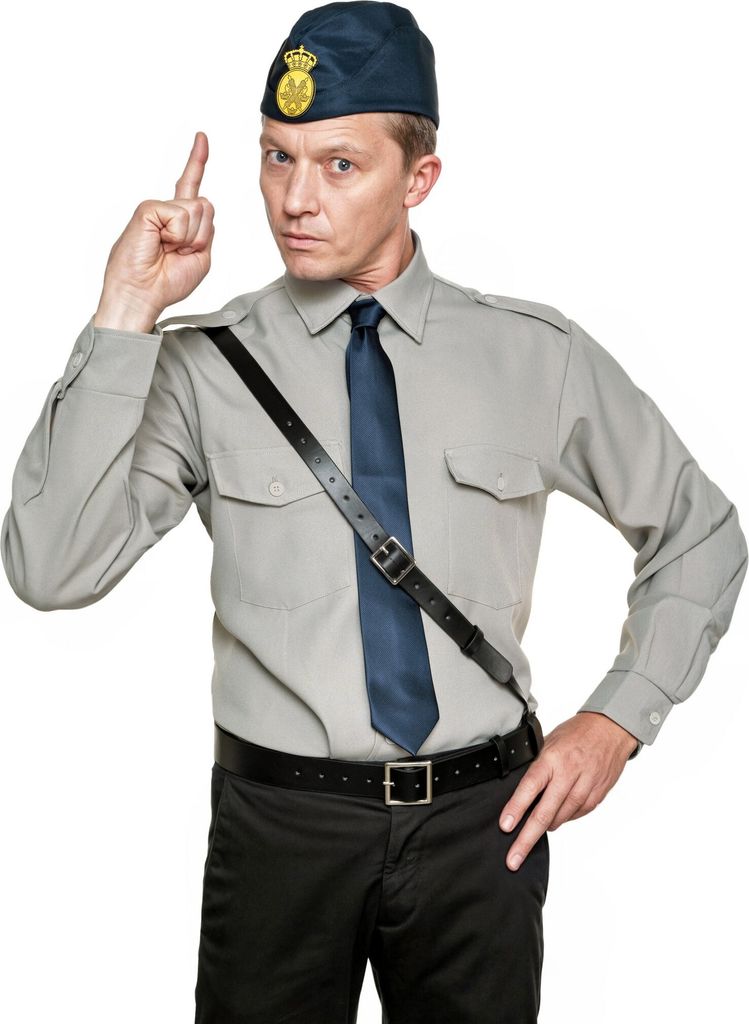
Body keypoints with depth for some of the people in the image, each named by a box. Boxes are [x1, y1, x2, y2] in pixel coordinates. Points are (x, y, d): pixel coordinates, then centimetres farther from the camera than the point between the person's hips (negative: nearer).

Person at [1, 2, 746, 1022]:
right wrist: (124, 320, -21)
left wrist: (619, 718, 0)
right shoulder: (205, 367, -6)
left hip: (481, 822, 1)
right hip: (280, 821, -1)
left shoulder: (537, 356, -1)